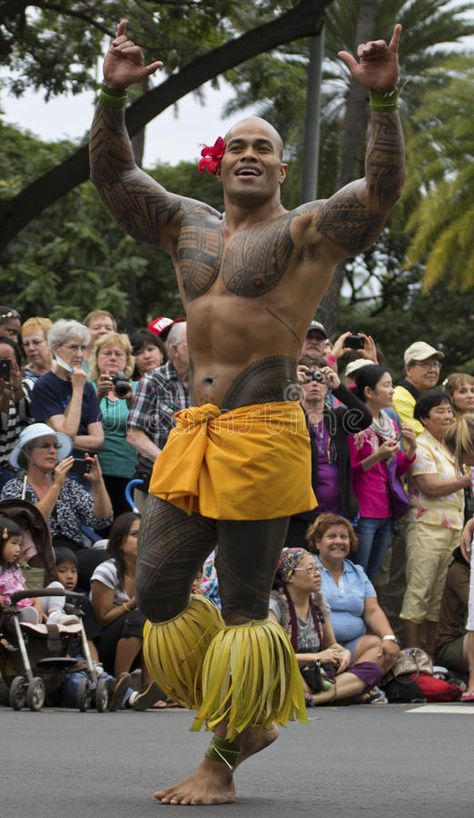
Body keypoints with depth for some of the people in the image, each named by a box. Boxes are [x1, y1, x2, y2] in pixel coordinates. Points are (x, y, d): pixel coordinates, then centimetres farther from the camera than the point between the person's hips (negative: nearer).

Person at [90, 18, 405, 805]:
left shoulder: (309, 231, 1)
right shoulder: (190, 225, 17)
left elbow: (381, 187, -15)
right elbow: (113, 175, 14)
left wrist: (383, 100, -28)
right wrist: (114, 96, -2)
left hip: (262, 433, -6)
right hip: (192, 435, 7)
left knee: (243, 607, -2)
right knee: (157, 592, 5)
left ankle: (220, 765, 7)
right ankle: (250, 719, 23)